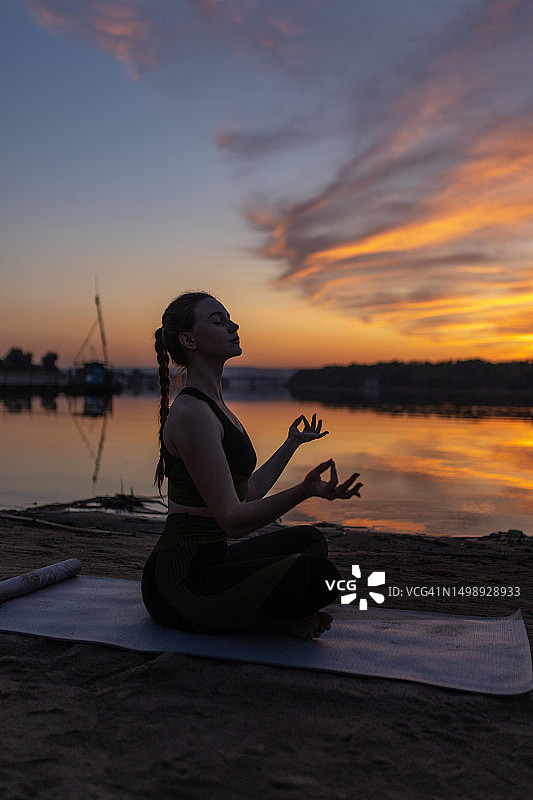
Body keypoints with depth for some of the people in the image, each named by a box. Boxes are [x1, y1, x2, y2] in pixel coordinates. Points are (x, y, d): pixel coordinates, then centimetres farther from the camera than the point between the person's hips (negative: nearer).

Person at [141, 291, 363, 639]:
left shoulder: (213, 405, 12)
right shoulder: (191, 413, -19)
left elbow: (248, 495, 17)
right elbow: (233, 520, -24)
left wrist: (293, 443, 30)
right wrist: (305, 491, -37)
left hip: (208, 562, 10)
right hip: (180, 583, -10)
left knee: (309, 539, 24)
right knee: (319, 574, -27)